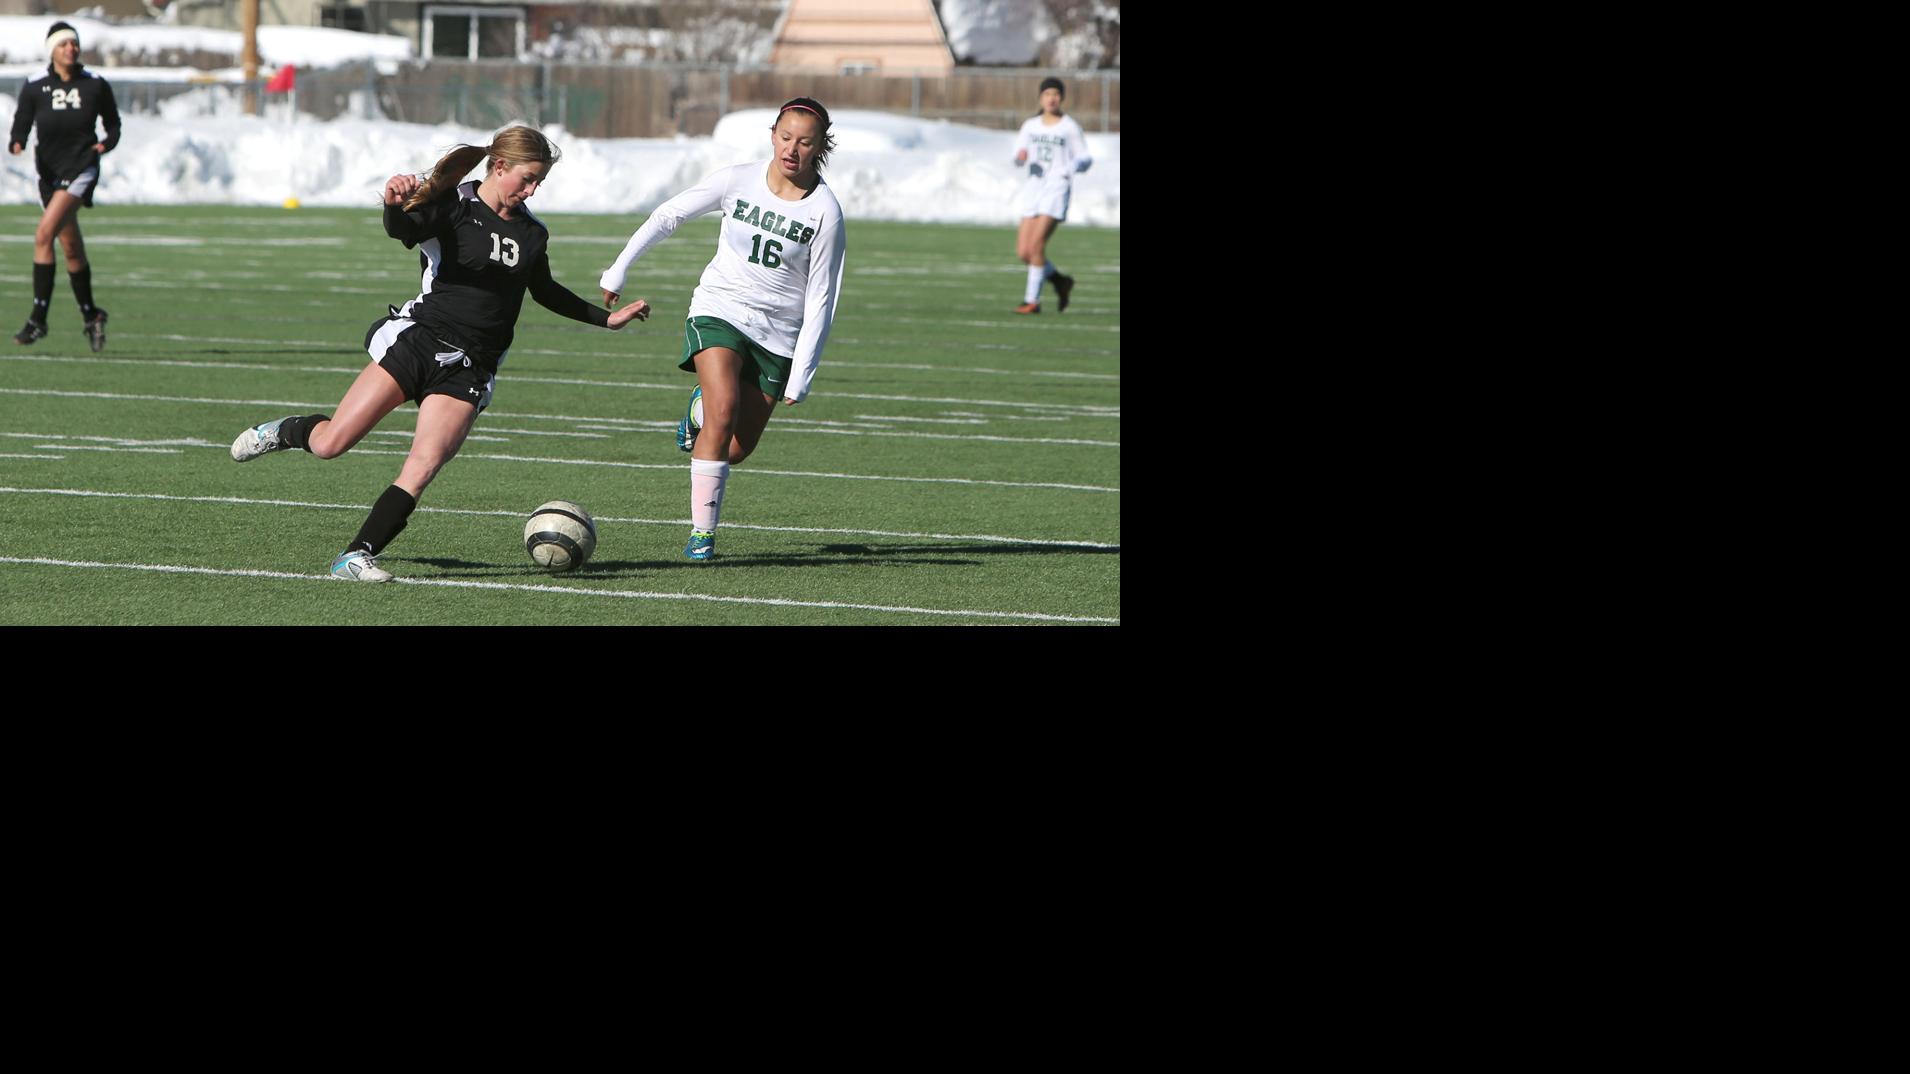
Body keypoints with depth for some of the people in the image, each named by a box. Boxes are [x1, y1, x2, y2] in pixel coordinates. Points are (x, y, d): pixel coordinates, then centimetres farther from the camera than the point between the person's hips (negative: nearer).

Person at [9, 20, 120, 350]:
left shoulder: (95, 85, 1)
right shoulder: (34, 88, 1)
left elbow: (113, 124, 13)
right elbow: (20, 127, 2)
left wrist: (107, 143, -8)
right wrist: (16, 145, -20)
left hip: (82, 168, -3)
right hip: (50, 171, 3)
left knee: (44, 234, -19)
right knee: (70, 246, 10)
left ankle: (38, 318, -19)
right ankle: (90, 315, 28)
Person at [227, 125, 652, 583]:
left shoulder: (532, 233, 11)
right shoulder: (452, 205, -6)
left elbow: (545, 291, 30)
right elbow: (403, 229, -27)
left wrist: (607, 319, 31)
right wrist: (395, 205, -50)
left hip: (470, 368, 4)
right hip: (417, 339, -4)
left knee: (422, 469, -15)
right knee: (330, 443, -6)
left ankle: (356, 556, -9)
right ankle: (281, 432, 27)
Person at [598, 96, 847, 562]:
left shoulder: (825, 212, -11)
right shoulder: (738, 180, -7)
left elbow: (820, 300, -7)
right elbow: (668, 216, 6)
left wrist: (800, 378, -10)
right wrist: (619, 270, 6)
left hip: (778, 332, 1)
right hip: (720, 309, -1)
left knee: (737, 449, 2)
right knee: (724, 411, -25)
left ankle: (702, 408, 38)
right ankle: (702, 530, -17)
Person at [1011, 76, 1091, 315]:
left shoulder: (1070, 127, 2)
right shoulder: (1031, 125, 14)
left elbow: (1085, 158, 5)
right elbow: (1018, 159, 12)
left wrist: (1077, 164, -18)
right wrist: (1020, 157, -12)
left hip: (1057, 188, -5)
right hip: (1033, 188, 5)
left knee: (1036, 244, -18)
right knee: (1023, 252, 0)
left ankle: (1032, 300, -10)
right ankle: (1061, 282, 24)